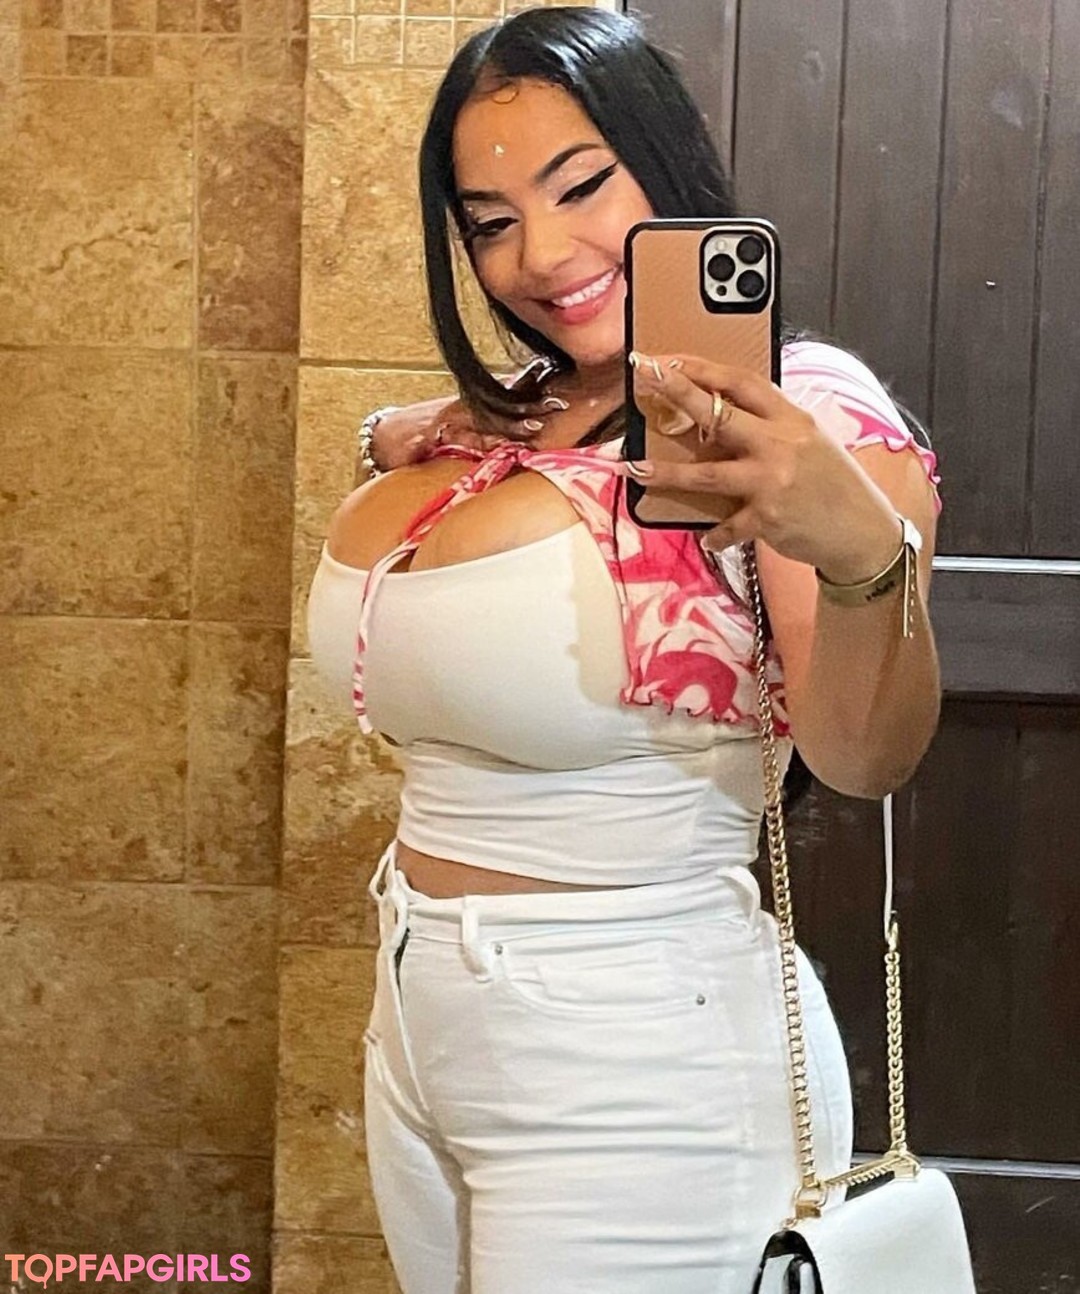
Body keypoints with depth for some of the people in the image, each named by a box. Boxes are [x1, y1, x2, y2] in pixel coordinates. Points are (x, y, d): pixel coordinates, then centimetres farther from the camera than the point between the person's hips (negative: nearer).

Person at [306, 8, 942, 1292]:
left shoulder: (799, 414, -16)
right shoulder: (494, 427, 5)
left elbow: (864, 756, -30)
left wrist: (868, 552, -48)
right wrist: (405, 455, 8)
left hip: (635, 1081, -7)